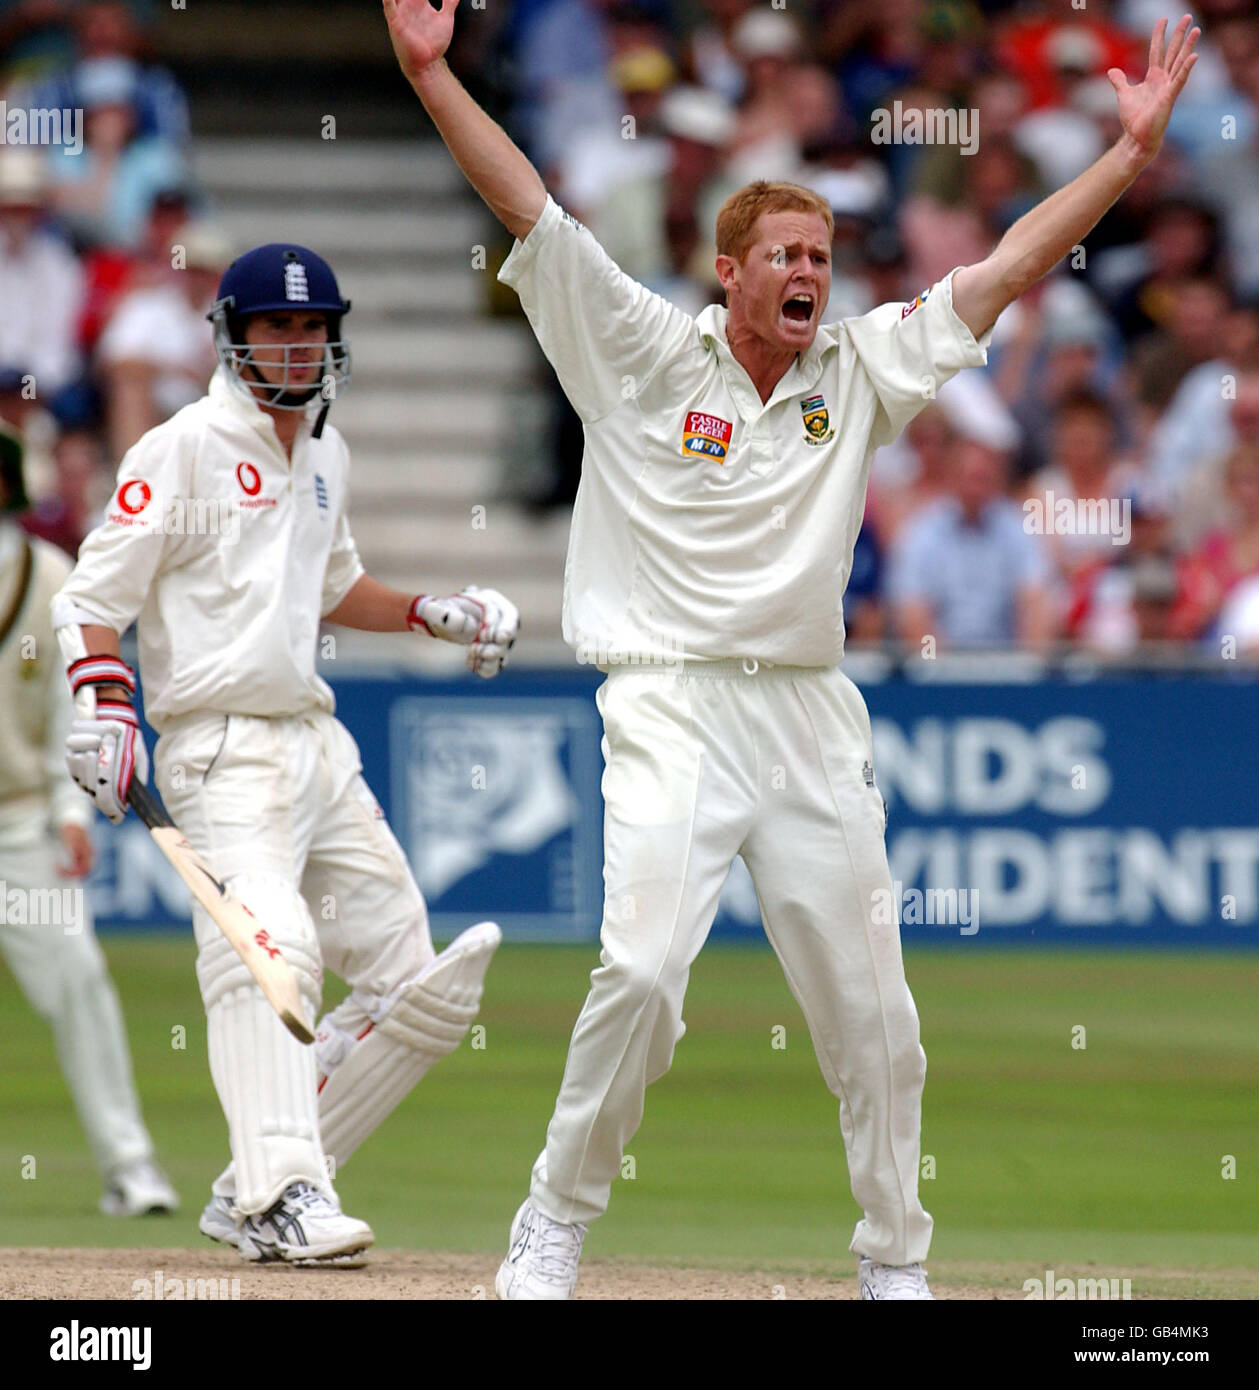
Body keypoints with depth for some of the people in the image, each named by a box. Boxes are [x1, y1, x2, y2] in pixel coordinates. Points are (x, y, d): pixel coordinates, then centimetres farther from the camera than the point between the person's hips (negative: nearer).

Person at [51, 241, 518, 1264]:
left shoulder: (325, 452, 17)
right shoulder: (185, 448, -6)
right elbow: (91, 599, -9)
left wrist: (437, 616, 21)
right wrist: (105, 709, -24)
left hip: (318, 746, 8)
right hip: (223, 749, -8)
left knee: (423, 987, 5)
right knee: (269, 947, -31)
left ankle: (253, 1196, 8)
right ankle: (285, 1195, -41)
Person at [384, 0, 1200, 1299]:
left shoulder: (857, 373, 9)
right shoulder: (645, 354, 0)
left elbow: (1004, 269, 10)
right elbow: (531, 211, -7)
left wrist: (1133, 147, 7)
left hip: (812, 716, 4)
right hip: (672, 706, -4)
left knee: (867, 1001, 3)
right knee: (642, 968, -20)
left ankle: (896, 1263, 17)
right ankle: (553, 1228, -5)